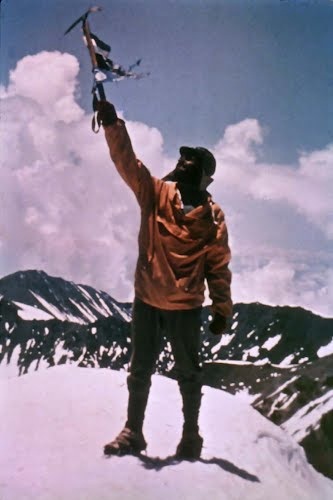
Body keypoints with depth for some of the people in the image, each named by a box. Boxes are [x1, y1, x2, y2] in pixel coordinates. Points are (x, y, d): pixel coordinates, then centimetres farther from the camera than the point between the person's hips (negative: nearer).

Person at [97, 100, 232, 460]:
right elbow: (126, 161, -9)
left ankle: (191, 436, 27)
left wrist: (222, 310, -1)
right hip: (146, 301, 2)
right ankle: (132, 433, 25)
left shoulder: (212, 215, -3)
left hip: (185, 307, -2)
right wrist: (112, 124, -24)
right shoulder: (155, 192, 2)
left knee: (187, 373, 11)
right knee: (140, 370, 11)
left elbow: (219, 265, -1)